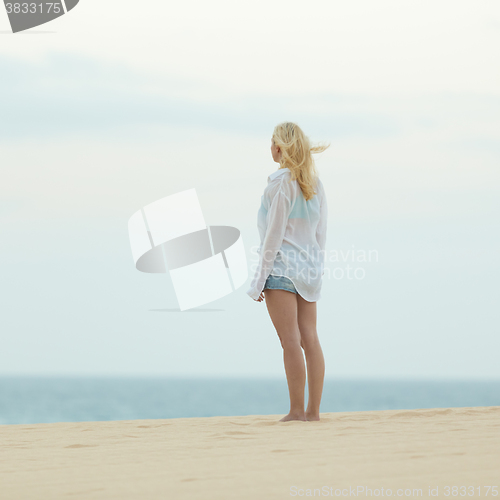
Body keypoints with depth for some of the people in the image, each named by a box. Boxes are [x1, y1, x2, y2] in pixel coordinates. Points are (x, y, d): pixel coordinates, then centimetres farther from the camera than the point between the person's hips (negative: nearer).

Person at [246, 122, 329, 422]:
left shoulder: (281, 183, -11)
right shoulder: (315, 183, 10)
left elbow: (274, 234, -12)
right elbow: (321, 232, 12)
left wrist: (260, 278, -8)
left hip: (282, 266, -7)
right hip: (309, 268, 7)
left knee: (290, 341, -7)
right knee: (310, 339, 5)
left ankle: (297, 410, -8)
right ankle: (314, 410, 5)